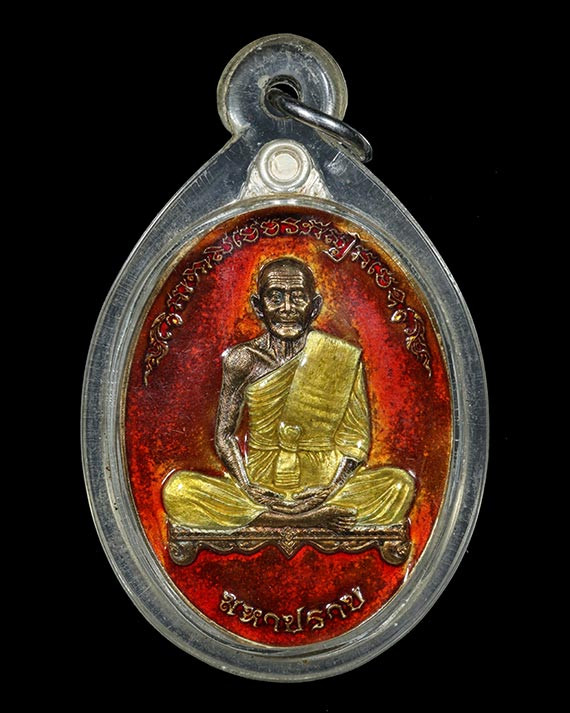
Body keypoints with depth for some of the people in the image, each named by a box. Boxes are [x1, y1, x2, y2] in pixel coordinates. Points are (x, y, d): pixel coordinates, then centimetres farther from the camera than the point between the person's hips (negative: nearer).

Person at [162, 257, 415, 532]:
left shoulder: (342, 358, 0)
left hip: (321, 486, -1)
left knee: (400, 484, -24)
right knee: (177, 490, -25)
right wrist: (247, 488, -12)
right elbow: (225, 434, 4)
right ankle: (315, 518, -25)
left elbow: (356, 438, 1)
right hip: (259, 486, 1)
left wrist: (333, 488, -16)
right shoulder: (243, 360, 1)